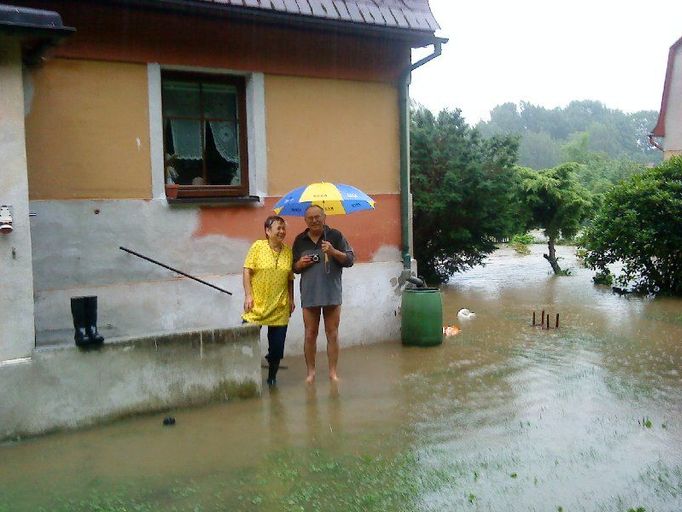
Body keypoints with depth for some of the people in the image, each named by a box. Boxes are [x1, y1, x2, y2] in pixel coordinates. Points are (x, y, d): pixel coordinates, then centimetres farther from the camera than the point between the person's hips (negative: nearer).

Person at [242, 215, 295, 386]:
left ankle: (272, 377, 23)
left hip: (280, 308, 3)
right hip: (256, 305, -3)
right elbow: (247, 271, -5)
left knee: (277, 345, 6)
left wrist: (291, 299, 8)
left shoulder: (288, 251, 7)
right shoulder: (258, 246, -3)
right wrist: (248, 295, -11)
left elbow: (290, 278, 13)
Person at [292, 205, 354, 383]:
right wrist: (300, 264, -4)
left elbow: (350, 260, 1)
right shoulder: (300, 240, 11)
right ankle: (311, 372, 14)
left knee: (332, 334, 2)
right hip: (309, 294, 2)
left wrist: (333, 252, -15)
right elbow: (293, 268, 19)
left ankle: (333, 372, 10)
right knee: (310, 335, 4)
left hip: (332, 293, -2)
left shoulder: (335, 236, 4)